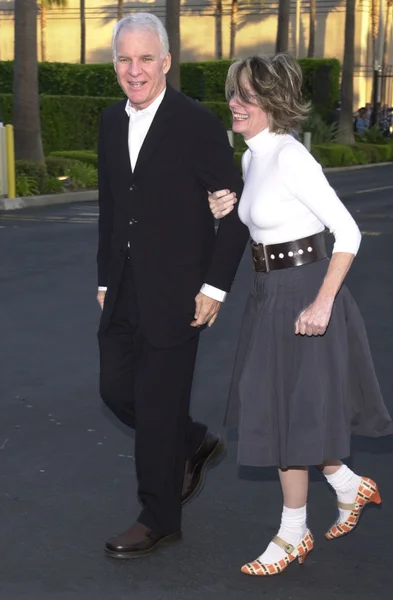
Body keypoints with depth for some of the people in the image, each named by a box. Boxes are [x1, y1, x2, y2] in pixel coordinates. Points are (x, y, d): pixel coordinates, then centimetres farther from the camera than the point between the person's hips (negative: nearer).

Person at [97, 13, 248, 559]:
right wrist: (106, 279, 13)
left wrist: (215, 287, -12)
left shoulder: (198, 123, -12)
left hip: (176, 294, -6)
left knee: (157, 407, 1)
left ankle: (159, 519, 19)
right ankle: (194, 445, 37)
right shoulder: (111, 123, 8)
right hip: (124, 296, 7)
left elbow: (235, 208, -10)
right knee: (117, 389, 11)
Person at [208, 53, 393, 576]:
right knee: (276, 408, 18)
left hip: (302, 293, -9)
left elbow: (347, 231, -21)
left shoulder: (290, 157, -19)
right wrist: (227, 211, 0)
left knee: (289, 413, 3)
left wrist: (323, 303, -25)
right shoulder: (252, 157, 7)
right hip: (270, 293, 9)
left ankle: (294, 534, 21)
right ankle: (351, 486, 38)